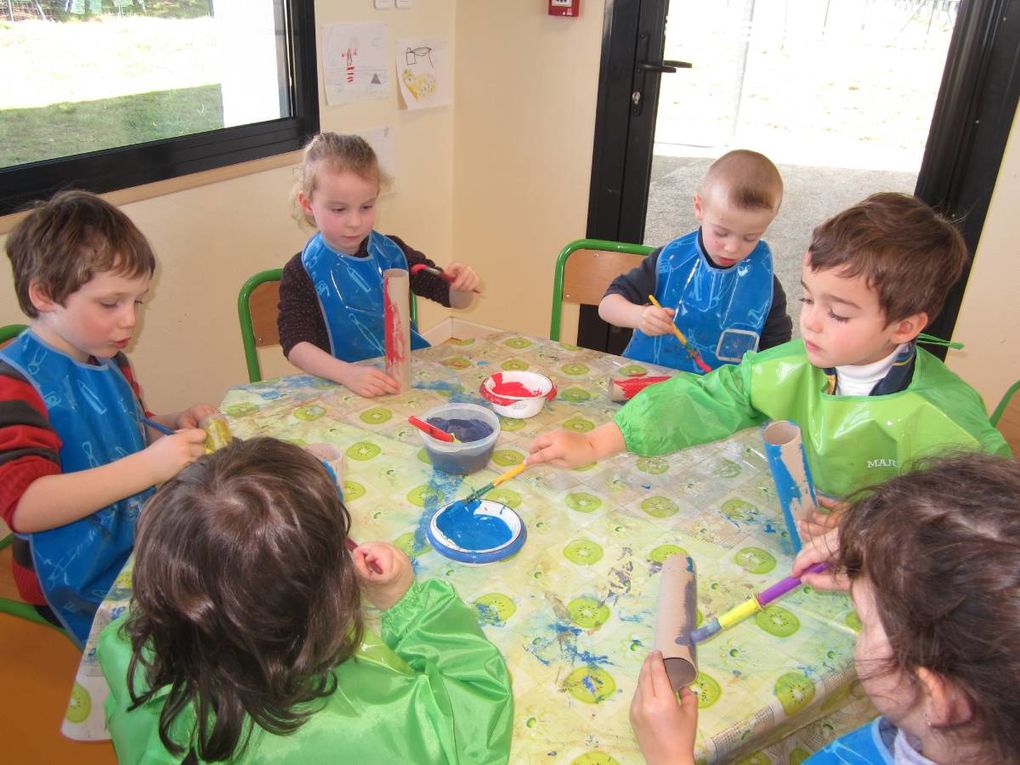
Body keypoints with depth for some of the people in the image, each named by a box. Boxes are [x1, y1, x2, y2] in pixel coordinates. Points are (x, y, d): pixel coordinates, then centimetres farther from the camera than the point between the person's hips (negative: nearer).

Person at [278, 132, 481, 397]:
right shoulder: (303, 272, -6)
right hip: (338, 386, -2)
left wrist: (463, 285, -13)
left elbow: (455, 299, 11)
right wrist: (348, 374, -33)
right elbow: (295, 345, -16)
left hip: (409, 371, 2)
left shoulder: (393, 253, 4)